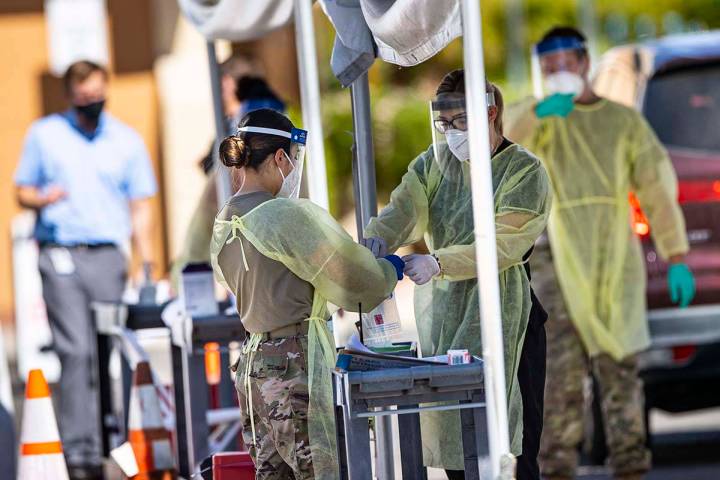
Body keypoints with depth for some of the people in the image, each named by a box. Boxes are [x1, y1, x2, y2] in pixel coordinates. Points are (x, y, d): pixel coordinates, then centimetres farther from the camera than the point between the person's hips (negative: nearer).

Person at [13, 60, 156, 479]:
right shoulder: (44, 134, 10)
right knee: (76, 351, -11)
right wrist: (44, 199, -10)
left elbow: (140, 207, 13)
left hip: (108, 255, 2)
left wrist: (147, 264, 2)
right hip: (60, 254, -2)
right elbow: (23, 191, 14)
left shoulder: (127, 141, 13)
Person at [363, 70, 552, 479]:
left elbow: (504, 243, -17)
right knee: (440, 405, 5)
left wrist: (439, 262, -28)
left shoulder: (525, 170, -6)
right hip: (436, 302, 6)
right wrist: (377, 238, -28)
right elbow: (405, 208, -6)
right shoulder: (433, 162, 11)